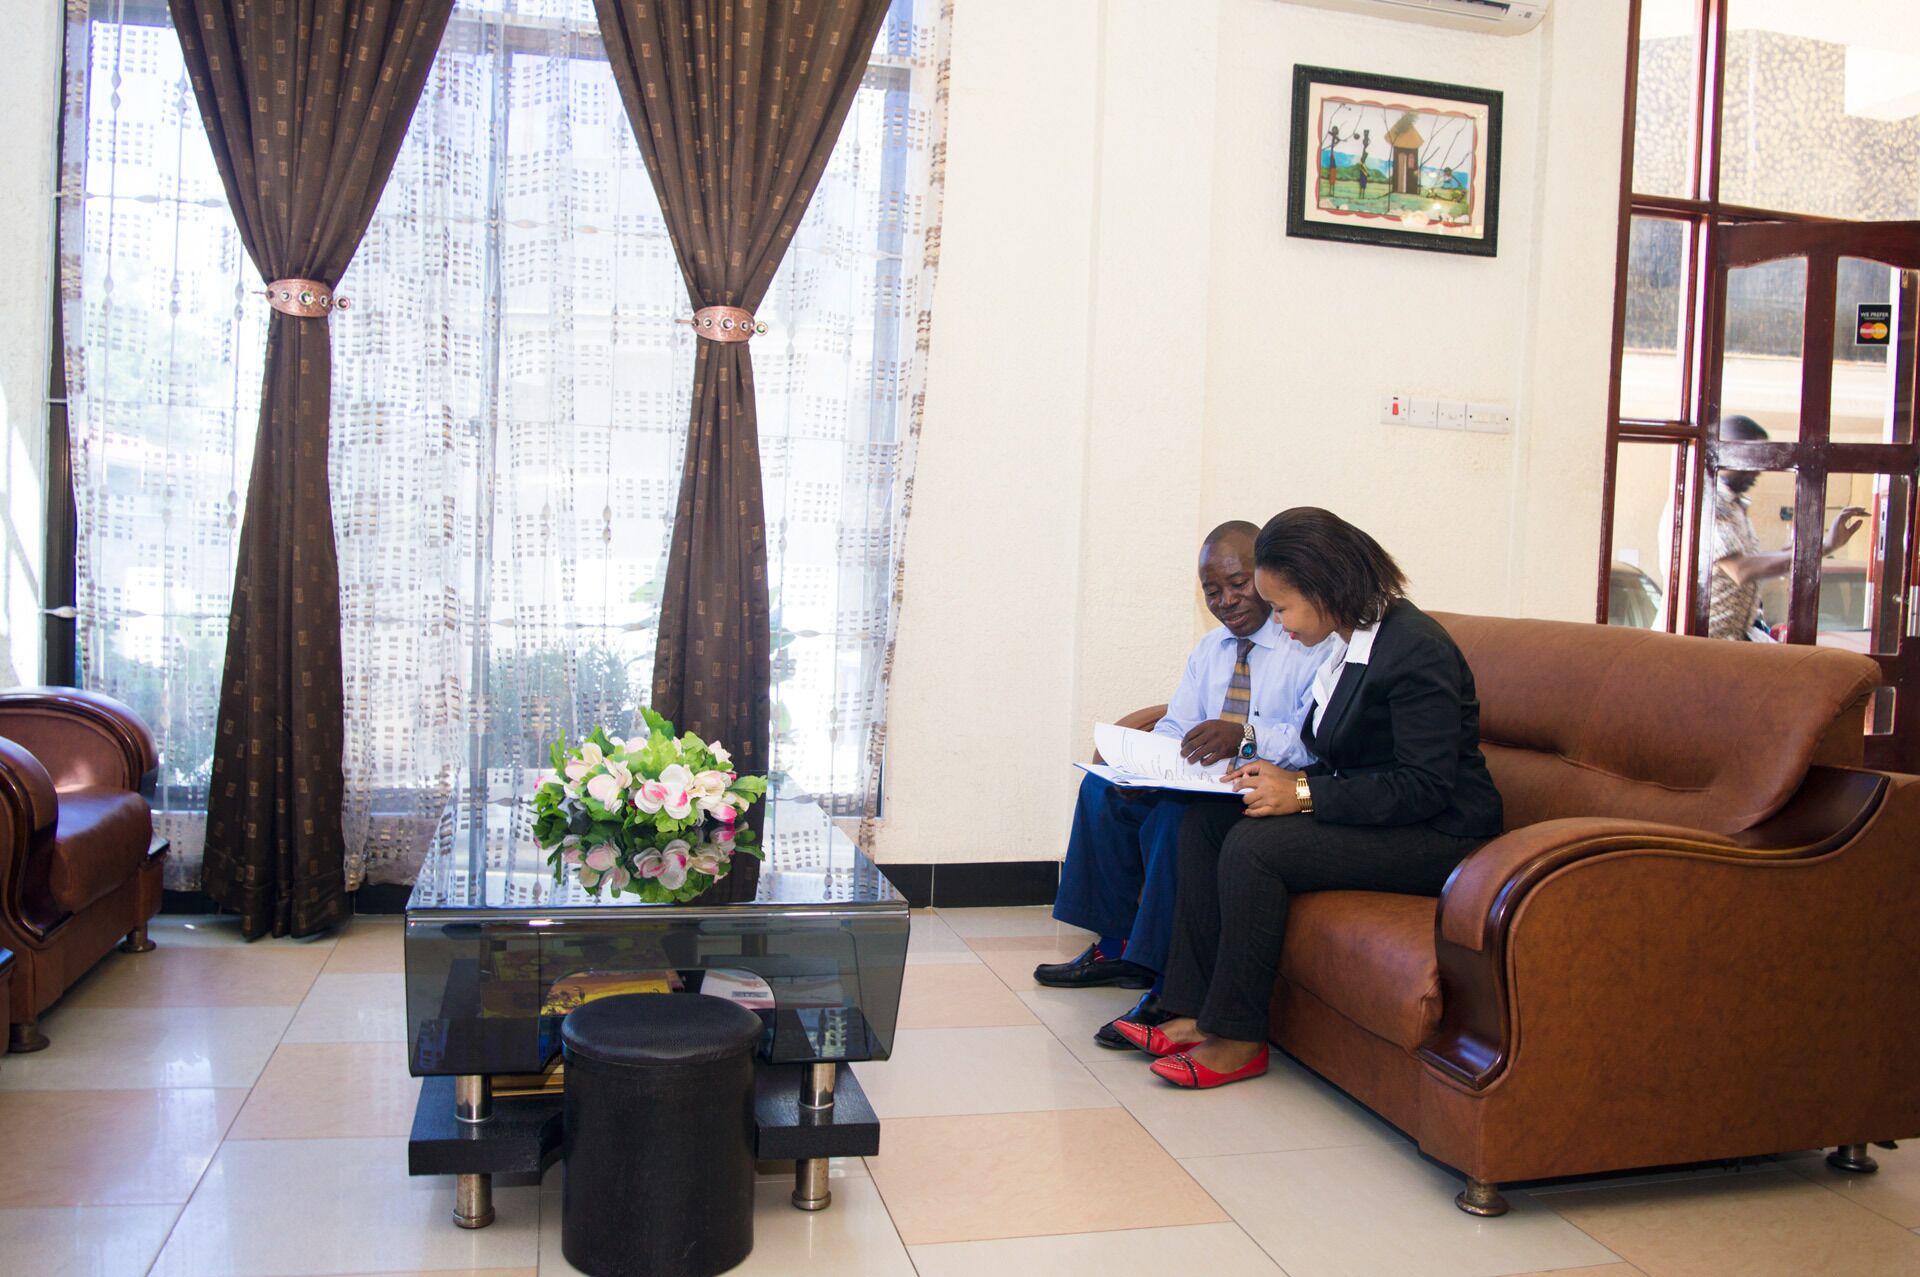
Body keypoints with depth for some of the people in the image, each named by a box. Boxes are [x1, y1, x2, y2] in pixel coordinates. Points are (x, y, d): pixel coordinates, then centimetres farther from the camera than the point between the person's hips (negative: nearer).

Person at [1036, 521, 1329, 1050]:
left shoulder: (1309, 646, -10)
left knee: (1175, 817, -32)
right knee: (1102, 787, -1)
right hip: (1207, 786, 9)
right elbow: (1176, 726, 11)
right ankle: (1116, 947, 5)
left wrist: (1246, 738, -40)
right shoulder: (1211, 648, 16)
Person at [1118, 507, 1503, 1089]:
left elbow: (1424, 786, -24)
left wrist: (1305, 794, -23)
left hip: (1438, 837, -9)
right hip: (1368, 815, 10)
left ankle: (1238, 1038, -13)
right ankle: (1198, 1013, -6)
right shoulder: (1348, 642, 8)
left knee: (1254, 844, -25)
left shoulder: (1416, 649, -20)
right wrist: (1290, 776, -3)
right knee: (1204, 822, -4)